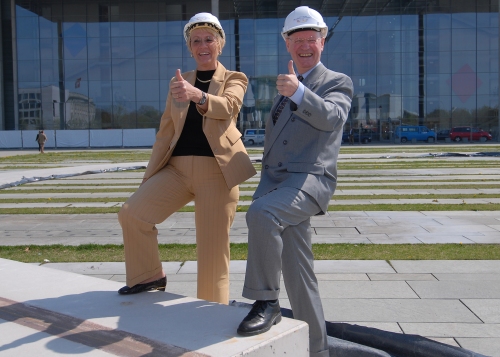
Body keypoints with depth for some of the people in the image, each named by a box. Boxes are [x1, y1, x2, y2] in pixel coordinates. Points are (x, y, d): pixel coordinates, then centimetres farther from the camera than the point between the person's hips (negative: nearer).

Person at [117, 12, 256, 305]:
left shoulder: (234, 79, 5)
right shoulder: (178, 82, 15)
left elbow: (228, 106, -19)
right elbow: (166, 131, 15)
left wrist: (196, 94, -39)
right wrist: (151, 175, 9)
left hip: (216, 171, -3)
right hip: (177, 168, 4)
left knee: (213, 250, -2)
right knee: (132, 213, -15)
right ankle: (151, 276, 7)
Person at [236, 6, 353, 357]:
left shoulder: (338, 82, 6)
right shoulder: (285, 90, 25)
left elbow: (331, 118, -17)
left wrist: (298, 92, -33)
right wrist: (264, 185, 29)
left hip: (309, 180, -6)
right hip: (274, 180, 6)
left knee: (261, 213, -35)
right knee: (298, 274, 7)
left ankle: (266, 302, -21)